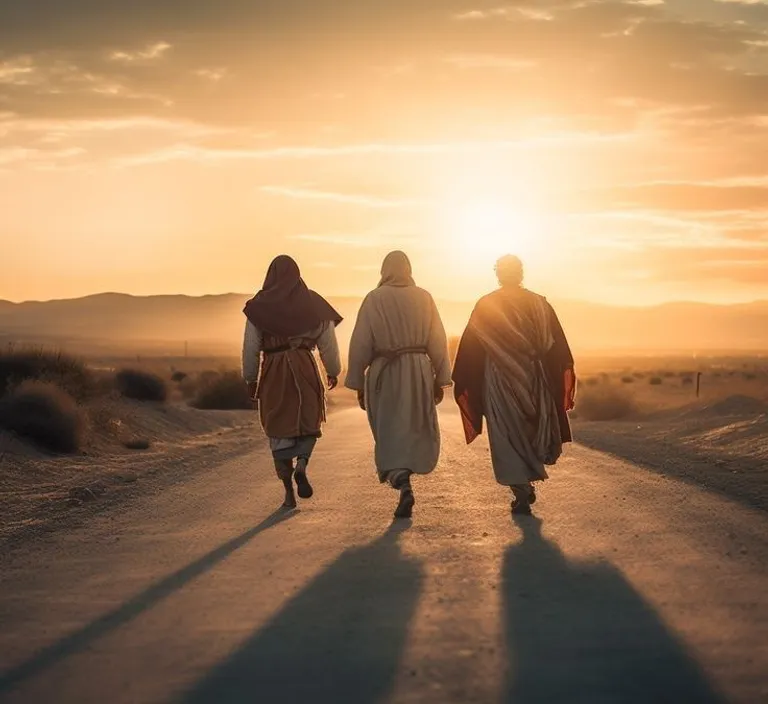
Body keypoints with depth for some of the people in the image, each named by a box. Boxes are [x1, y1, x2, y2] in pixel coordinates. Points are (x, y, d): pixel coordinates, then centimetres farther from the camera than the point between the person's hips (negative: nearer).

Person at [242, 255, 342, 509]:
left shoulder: (259, 306, -1)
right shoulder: (312, 303, 1)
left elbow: (250, 347, -1)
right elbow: (328, 342, 4)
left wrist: (251, 379, 8)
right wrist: (333, 371, 18)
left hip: (273, 371, 0)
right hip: (305, 368, 0)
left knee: (279, 430, 8)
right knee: (308, 423, 16)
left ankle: (289, 491, 5)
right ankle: (301, 465, -12)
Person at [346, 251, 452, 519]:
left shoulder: (374, 299, -3)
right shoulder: (423, 298, 1)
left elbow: (361, 344, -3)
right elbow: (438, 341, 2)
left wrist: (358, 384, 4)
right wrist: (440, 379, 9)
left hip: (384, 373, -1)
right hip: (418, 370, 1)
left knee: (390, 434, 2)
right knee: (416, 429, 19)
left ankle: (403, 484, -16)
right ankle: (401, 475, 24)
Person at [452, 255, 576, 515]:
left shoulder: (485, 306, -4)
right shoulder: (539, 304, 1)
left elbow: (470, 348, -1)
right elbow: (559, 349, 2)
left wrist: (462, 383, 6)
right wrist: (562, 384, 9)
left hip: (499, 379, -2)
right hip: (534, 378, 2)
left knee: (507, 437, 3)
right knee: (531, 429, 19)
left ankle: (521, 493, -4)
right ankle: (528, 485, 20)